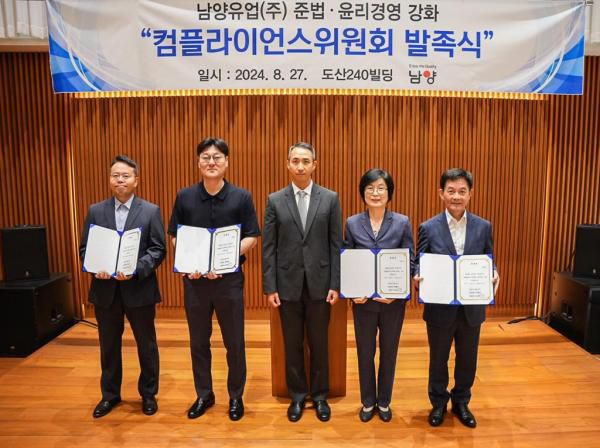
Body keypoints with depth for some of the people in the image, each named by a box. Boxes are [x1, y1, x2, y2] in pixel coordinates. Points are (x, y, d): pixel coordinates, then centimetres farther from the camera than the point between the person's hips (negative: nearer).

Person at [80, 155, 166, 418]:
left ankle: (148, 394, 30)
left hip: (139, 289, -2)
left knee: (146, 345, 11)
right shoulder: (95, 211, 5)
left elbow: (159, 250, -7)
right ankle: (110, 394, 36)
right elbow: (85, 248, 5)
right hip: (105, 290, 3)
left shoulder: (151, 211, -3)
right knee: (109, 345, 17)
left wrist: (136, 269, -21)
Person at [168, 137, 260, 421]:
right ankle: (204, 395, 33)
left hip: (229, 279, -2)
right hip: (194, 279, 2)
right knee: (198, 342, 14)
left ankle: (236, 397, 30)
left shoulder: (241, 197, -5)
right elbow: (176, 238, 5)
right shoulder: (184, 197, 1)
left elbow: (251, 238, -4)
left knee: (234, 342, 10)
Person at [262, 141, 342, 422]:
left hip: (319, 284, 0)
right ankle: (297, 396, 31)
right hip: (288, 285, 1)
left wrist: (335, 284, -4)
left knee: (319, 344, 12)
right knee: (292, 345, 12)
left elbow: (336, 245, 0)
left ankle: (319, 396, 31)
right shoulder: (275, 200, 1)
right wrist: (270, 287, -4)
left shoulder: (330, 199, 0)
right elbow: (268, 247, 0)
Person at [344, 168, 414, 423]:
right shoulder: (352, 224, -3)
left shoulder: (402, 223, -4)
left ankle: (384, 402, 37)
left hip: (393, 301, 0)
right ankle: (368, 402, 35)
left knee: (389, 352, 16)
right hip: (363, 301, 0)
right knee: (365, 353, 14)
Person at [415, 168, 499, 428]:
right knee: (438, 359, 16)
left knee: (467, 360, 18)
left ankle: (461, 403, 42)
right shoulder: (428, 228, -7)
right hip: (440, 308, -2)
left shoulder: (483, 227, -1)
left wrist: (493, 276, -17)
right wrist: (418, 279, -24)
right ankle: (438, 403, 38)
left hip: (472, 308, 2)